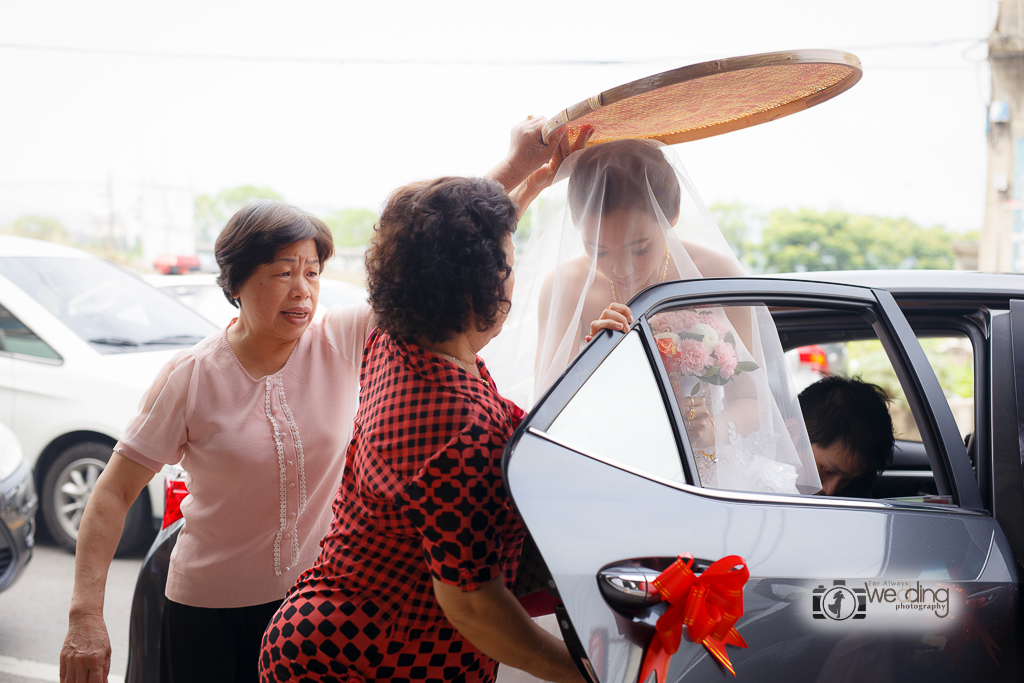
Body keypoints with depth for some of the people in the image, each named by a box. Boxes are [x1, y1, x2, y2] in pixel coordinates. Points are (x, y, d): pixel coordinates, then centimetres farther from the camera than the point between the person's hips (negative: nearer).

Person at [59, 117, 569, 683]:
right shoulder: (190, 376, -14)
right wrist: (85, 618, -18)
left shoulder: (342, 343, -9)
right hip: (210, 611, -2)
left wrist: (517, 168, -20)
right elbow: (114, 494, -11)